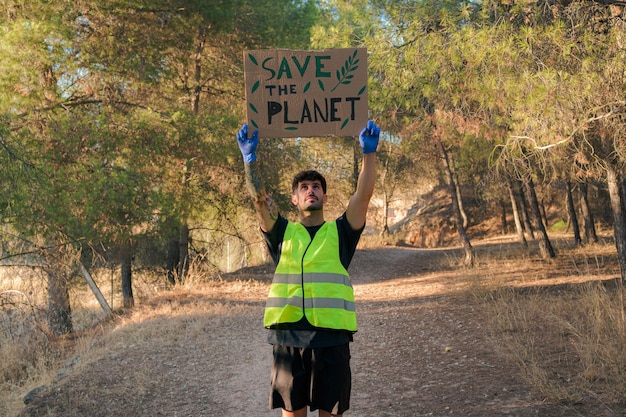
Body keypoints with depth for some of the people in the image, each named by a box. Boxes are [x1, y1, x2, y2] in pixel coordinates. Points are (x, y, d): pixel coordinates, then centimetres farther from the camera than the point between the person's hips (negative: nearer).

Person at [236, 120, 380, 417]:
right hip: (288, 336, 1)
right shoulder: (283, 233, 14)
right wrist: (250, 156, -8)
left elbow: (364, 194, 0)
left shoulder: (340, 233, 12)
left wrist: (369, 152, -9)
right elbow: (258, 197, 1)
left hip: (331, 336, -1)